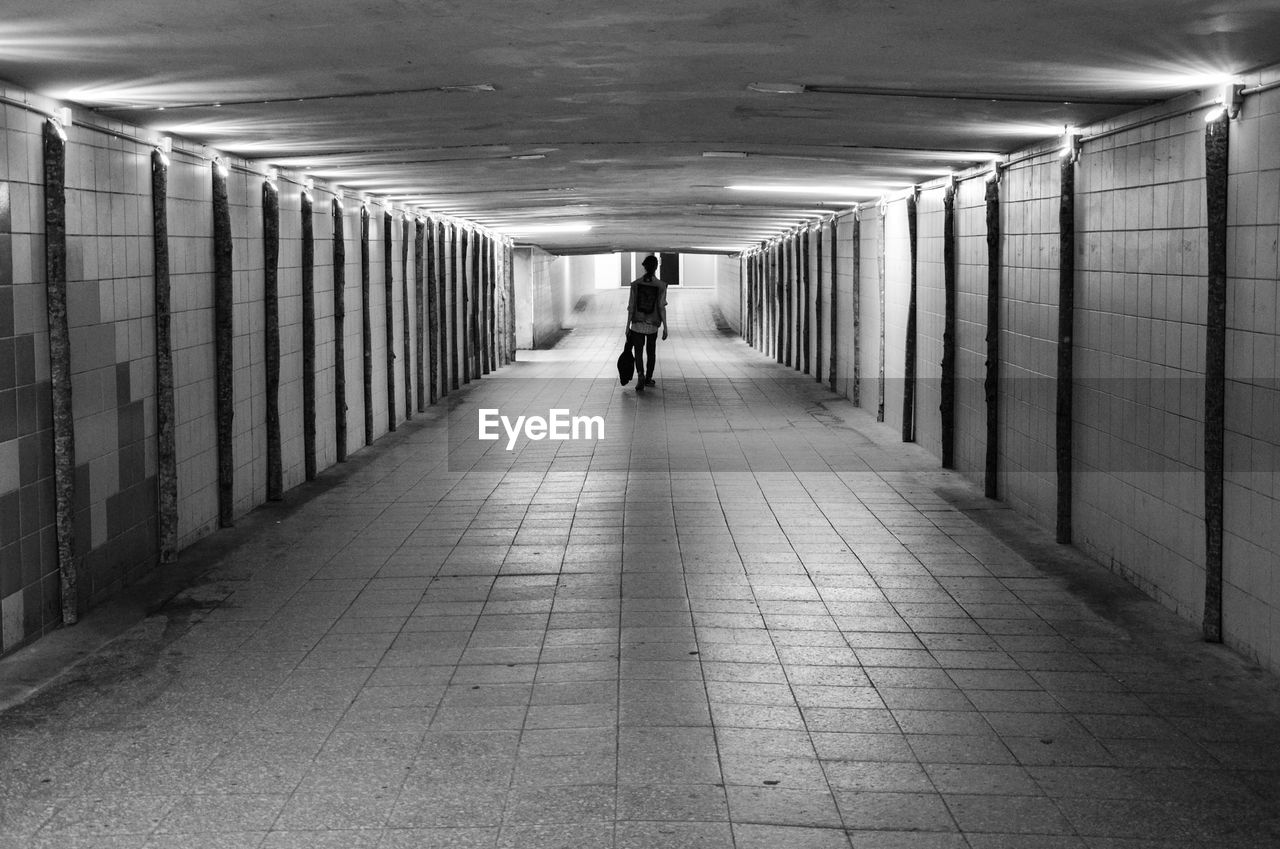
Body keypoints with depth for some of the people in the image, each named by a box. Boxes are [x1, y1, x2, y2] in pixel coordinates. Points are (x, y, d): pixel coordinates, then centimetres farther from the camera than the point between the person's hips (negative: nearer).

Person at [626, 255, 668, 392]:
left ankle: (640, 375, -21)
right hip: (653, 325, 0)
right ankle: (648, 378, 29)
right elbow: (662, 308, -11)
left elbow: (631, 306, -5)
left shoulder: (635, 284, -6)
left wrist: (628, 325, 2)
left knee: (638, 352, 4)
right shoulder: (661, 286, -9)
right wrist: (665, 327, -6)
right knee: (651, 351, 20)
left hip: (637, 324, 0)